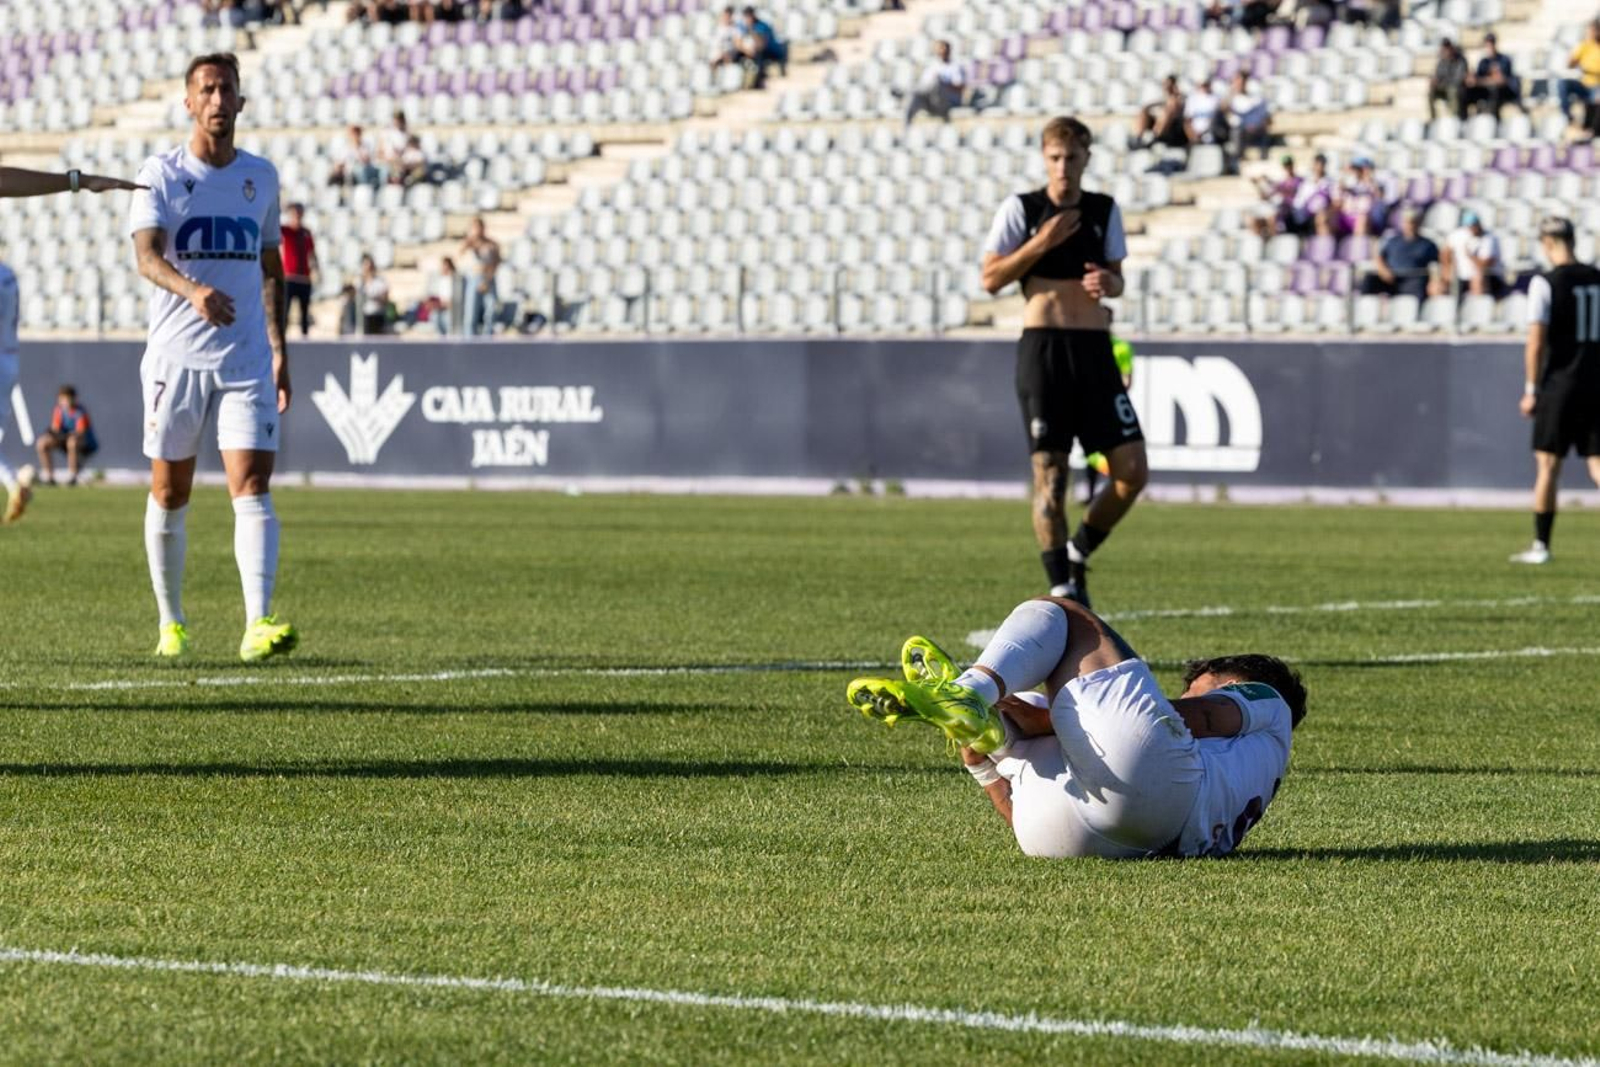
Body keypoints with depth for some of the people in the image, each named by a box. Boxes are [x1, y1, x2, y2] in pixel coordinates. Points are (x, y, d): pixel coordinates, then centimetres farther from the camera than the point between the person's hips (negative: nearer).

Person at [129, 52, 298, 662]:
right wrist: (193, 290, -36)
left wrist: (279, 351, 15)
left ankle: (258, 625, -21)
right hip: (176, 354, -2)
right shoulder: (161, 174, -1)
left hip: (246, 357, 2)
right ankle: (171, 624, 21)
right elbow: (146, 256, -16)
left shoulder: (260, 176, 10)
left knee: (251, 486, -12)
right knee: (169, 493, 6)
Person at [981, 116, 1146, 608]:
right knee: (1049, 471, -5)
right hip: (1043, 346, -3)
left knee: (1133, 471, -4)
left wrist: (1109, 282, -6)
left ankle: (1077, 553, 16)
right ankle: (1061, 586, 2)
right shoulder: (1021, 208, 1)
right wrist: (1042, 243, -12)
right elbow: (991, 278, -2)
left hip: (1095, 348, 3)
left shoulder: (1104, 209, 10)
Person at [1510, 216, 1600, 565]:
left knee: (1547, 465, 4)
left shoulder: (1545, 283, -10)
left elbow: (1536, 342, -14)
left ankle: (1541, 545, 7)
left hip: (1559, 384, -4)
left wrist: (1531, 390, -7)